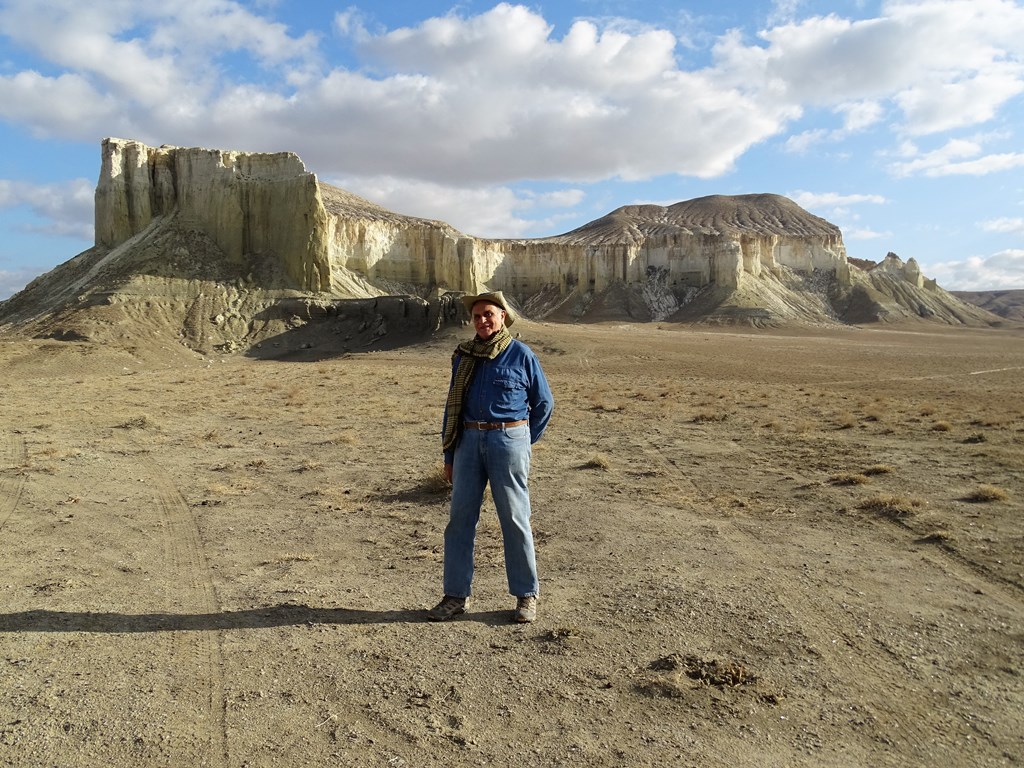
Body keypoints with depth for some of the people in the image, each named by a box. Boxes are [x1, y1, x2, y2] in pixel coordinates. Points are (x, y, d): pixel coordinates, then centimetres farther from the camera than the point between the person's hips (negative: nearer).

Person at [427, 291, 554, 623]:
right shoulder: (464, 356, 10)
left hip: (509, 439, -4)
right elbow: (453, 406, 13)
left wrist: (524, 443, 7)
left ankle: (526, 595, 16)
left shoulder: (521, 354, -2)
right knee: (460, 517, 4)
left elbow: (544, 403, 6)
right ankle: (455, 595, 15)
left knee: (515, 519, 2)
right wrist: (449, 455, 11)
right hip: (470, 440, 4)